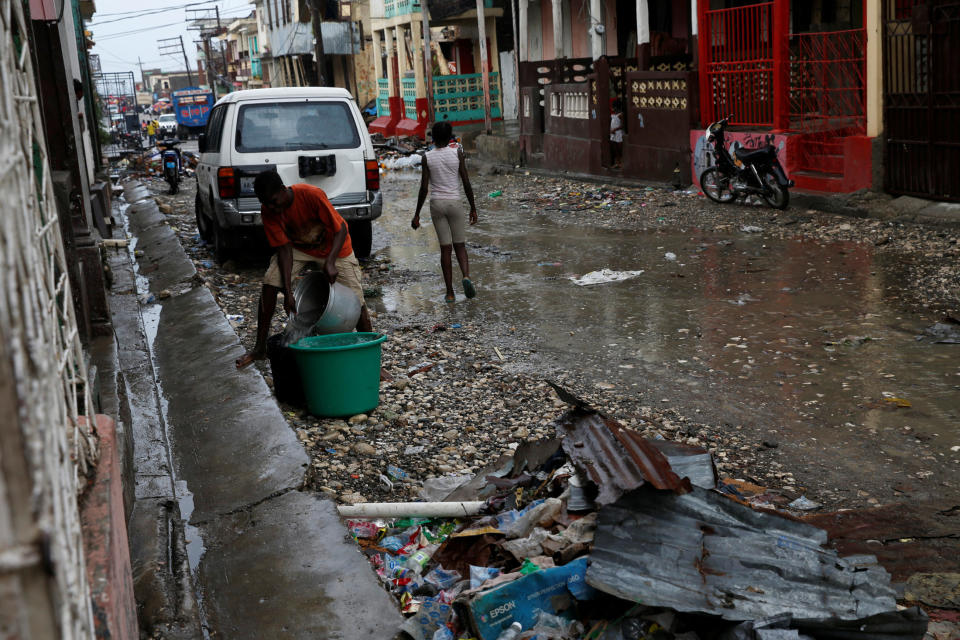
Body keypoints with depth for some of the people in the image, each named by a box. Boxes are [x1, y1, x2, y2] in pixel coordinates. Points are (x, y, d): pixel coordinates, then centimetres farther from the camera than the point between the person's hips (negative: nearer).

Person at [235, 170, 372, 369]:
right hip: (297, 246, 3)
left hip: (333, 246, -3)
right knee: (270, 283, -15)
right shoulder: (268, 211, -22)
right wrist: (288, 291, -25)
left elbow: (341, 230, -27)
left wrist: (330, 262, -42)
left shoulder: (312, 195, -35)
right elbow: (284, 248, -19)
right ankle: (260, 348, -4)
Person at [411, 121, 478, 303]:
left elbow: (424, 188, -4)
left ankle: (450, 292, 3)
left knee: (445, 248, 3)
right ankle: (466, 276, -16)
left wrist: (417, 214, 3)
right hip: (454, 202, 0)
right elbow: (466, 182, -3)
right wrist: (473, 208, 6)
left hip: (436, 203, 0)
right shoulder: (457, 153, -3)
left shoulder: (427, 157, -3)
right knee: (459, 245, 12)